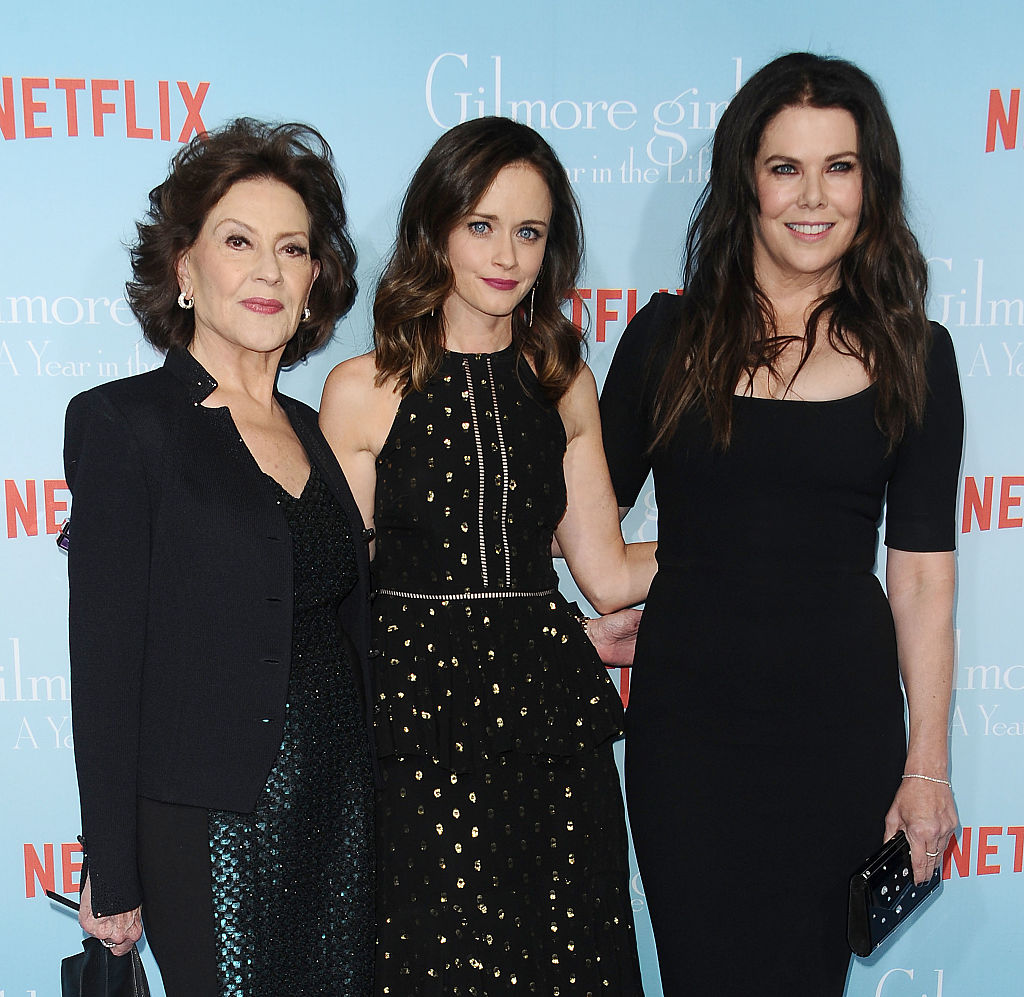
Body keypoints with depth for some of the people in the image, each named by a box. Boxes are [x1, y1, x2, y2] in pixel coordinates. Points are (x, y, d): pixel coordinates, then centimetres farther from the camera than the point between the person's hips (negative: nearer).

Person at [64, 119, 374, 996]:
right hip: (211, 825, -5)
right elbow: (105, 661, -10)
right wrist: (113, 879, -10)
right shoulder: (122, 421, -8)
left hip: (343, 808, 6)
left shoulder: (313, 429, 10)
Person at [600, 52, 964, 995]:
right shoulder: (669, 333, 0)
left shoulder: (911, 353, 1)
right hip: (684, 715, 0)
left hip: (840, 724, 1)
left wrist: (928, 765, 0)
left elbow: (921, 573, 0)